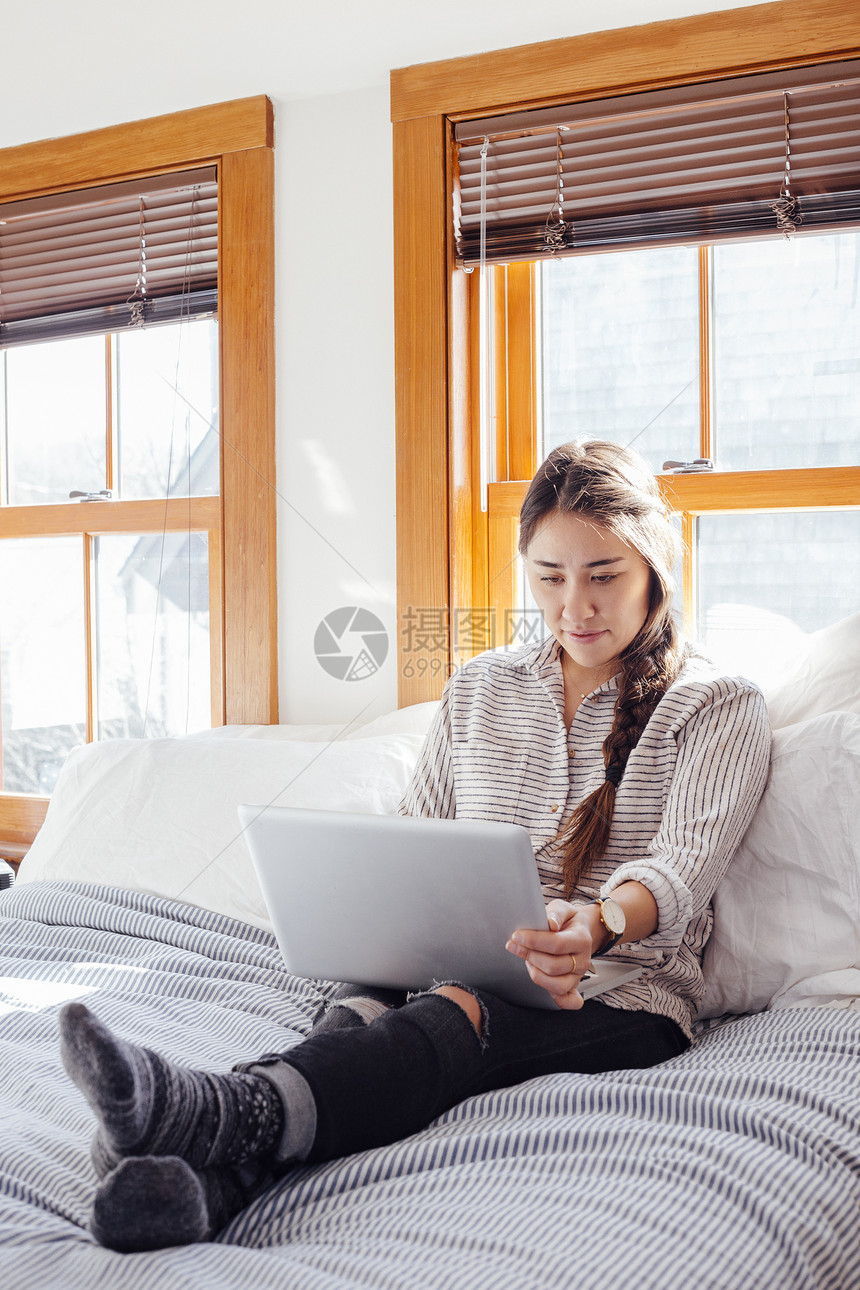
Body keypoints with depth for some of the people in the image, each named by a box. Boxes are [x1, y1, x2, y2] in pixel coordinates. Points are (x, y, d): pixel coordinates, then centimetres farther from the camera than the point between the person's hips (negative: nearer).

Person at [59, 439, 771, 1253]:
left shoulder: (721, 708, 6)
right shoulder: (478, 690, 19)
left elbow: (682, 867, -11)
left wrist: (596, 925, -35)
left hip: (622, 986, -3)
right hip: (462, 965, 4)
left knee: (463, 1011, -37)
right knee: (365, 1002, -32)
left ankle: (224, 1115, -62)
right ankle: (218, 1170, -60)